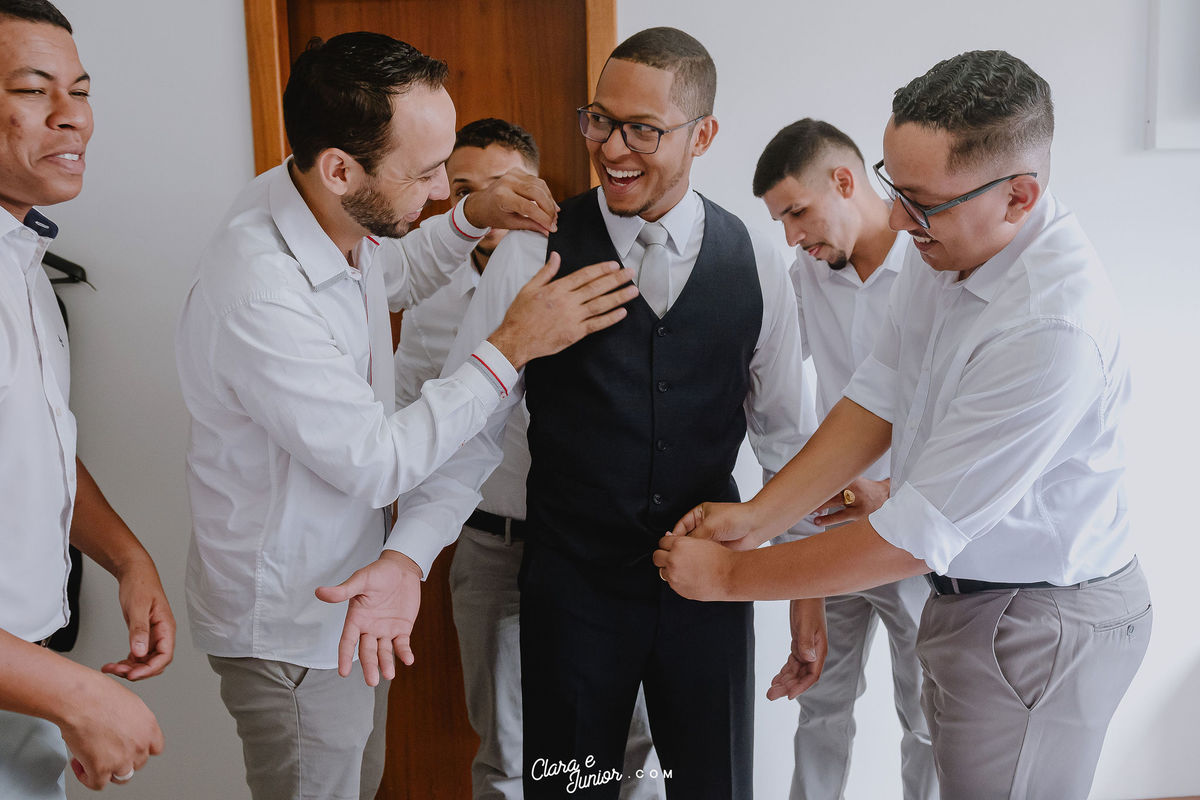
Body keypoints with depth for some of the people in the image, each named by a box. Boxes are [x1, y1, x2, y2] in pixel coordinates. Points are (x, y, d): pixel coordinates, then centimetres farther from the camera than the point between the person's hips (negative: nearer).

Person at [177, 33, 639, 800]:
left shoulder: (325, 210, -7)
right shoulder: (259, 297, -35)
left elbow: (392, 278, 17)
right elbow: (375, 463, -27)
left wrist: (470, 219, -1)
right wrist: (511, 348, -25)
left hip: (343, 588, 8)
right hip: (293, 625, -8)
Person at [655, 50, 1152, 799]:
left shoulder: (1055, 328, -31)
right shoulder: (946, 246, -6)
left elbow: (914, 539, -27)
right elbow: (878, 402, 2)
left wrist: (731, 575, -18)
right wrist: (755, 516, -5)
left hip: (1040, 625, -7)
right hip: (972, 589, 7)